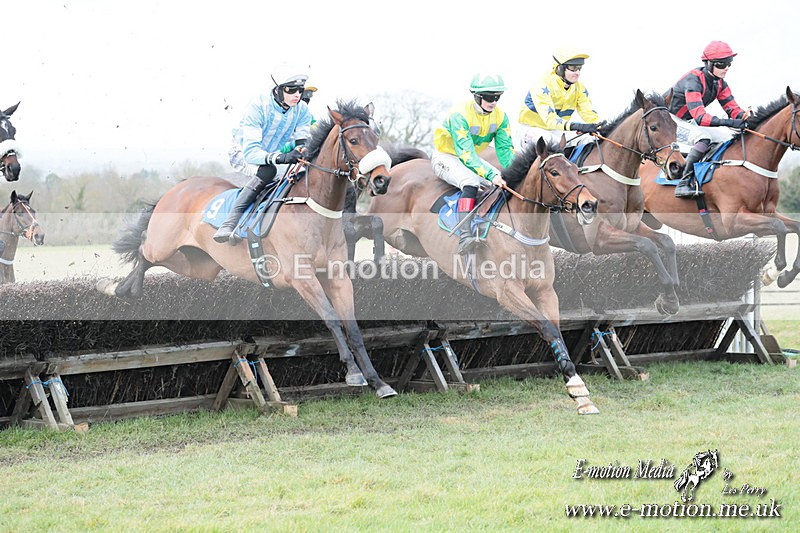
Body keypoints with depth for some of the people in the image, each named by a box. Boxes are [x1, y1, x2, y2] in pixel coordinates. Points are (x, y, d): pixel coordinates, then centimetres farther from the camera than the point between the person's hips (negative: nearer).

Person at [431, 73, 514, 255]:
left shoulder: (500, 117, -7)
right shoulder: (460, 115, -29)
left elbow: (505, 148, -8)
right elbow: (465, 152, -36)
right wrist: (490, 175, -46)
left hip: (471, 158, 8)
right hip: (446, 157, -8)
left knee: (506, 182, -5)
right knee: (471, 181, -35)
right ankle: (464, 236, -48)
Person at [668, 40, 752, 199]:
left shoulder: (719, 83, -1)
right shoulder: (693, 80, -29)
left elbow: (731, 107, -3)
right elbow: (699, 117, -39)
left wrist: (745, 115, -27)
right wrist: (731, 123, -48)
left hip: (692, 124, 9)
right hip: (673, 122, -9)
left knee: (731, 137, 0)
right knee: (703, 138, -35)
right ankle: (683, 184, -35)